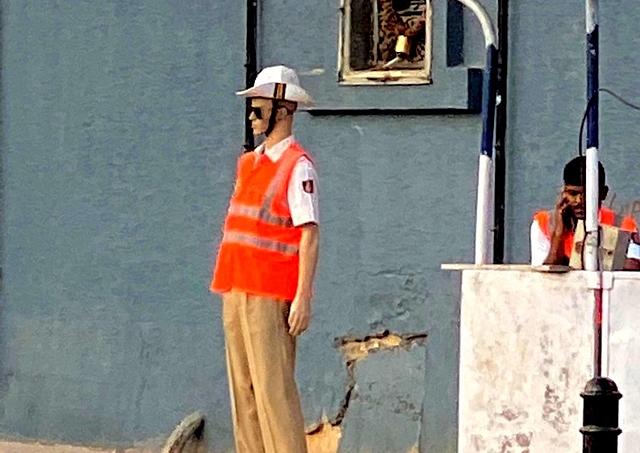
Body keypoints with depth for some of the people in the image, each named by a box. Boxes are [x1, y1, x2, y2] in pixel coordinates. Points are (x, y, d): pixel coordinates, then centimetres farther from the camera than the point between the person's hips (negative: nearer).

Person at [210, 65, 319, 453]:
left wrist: (303, 298, -19)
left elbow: (310, 234, -14)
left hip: (270, 295, -9)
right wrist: (230, 288, 16)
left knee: (273, 387, -11)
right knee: (243, 387, 8)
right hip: (237, 290, 9)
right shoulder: (248, 163, 17)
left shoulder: (298, 165, -8)